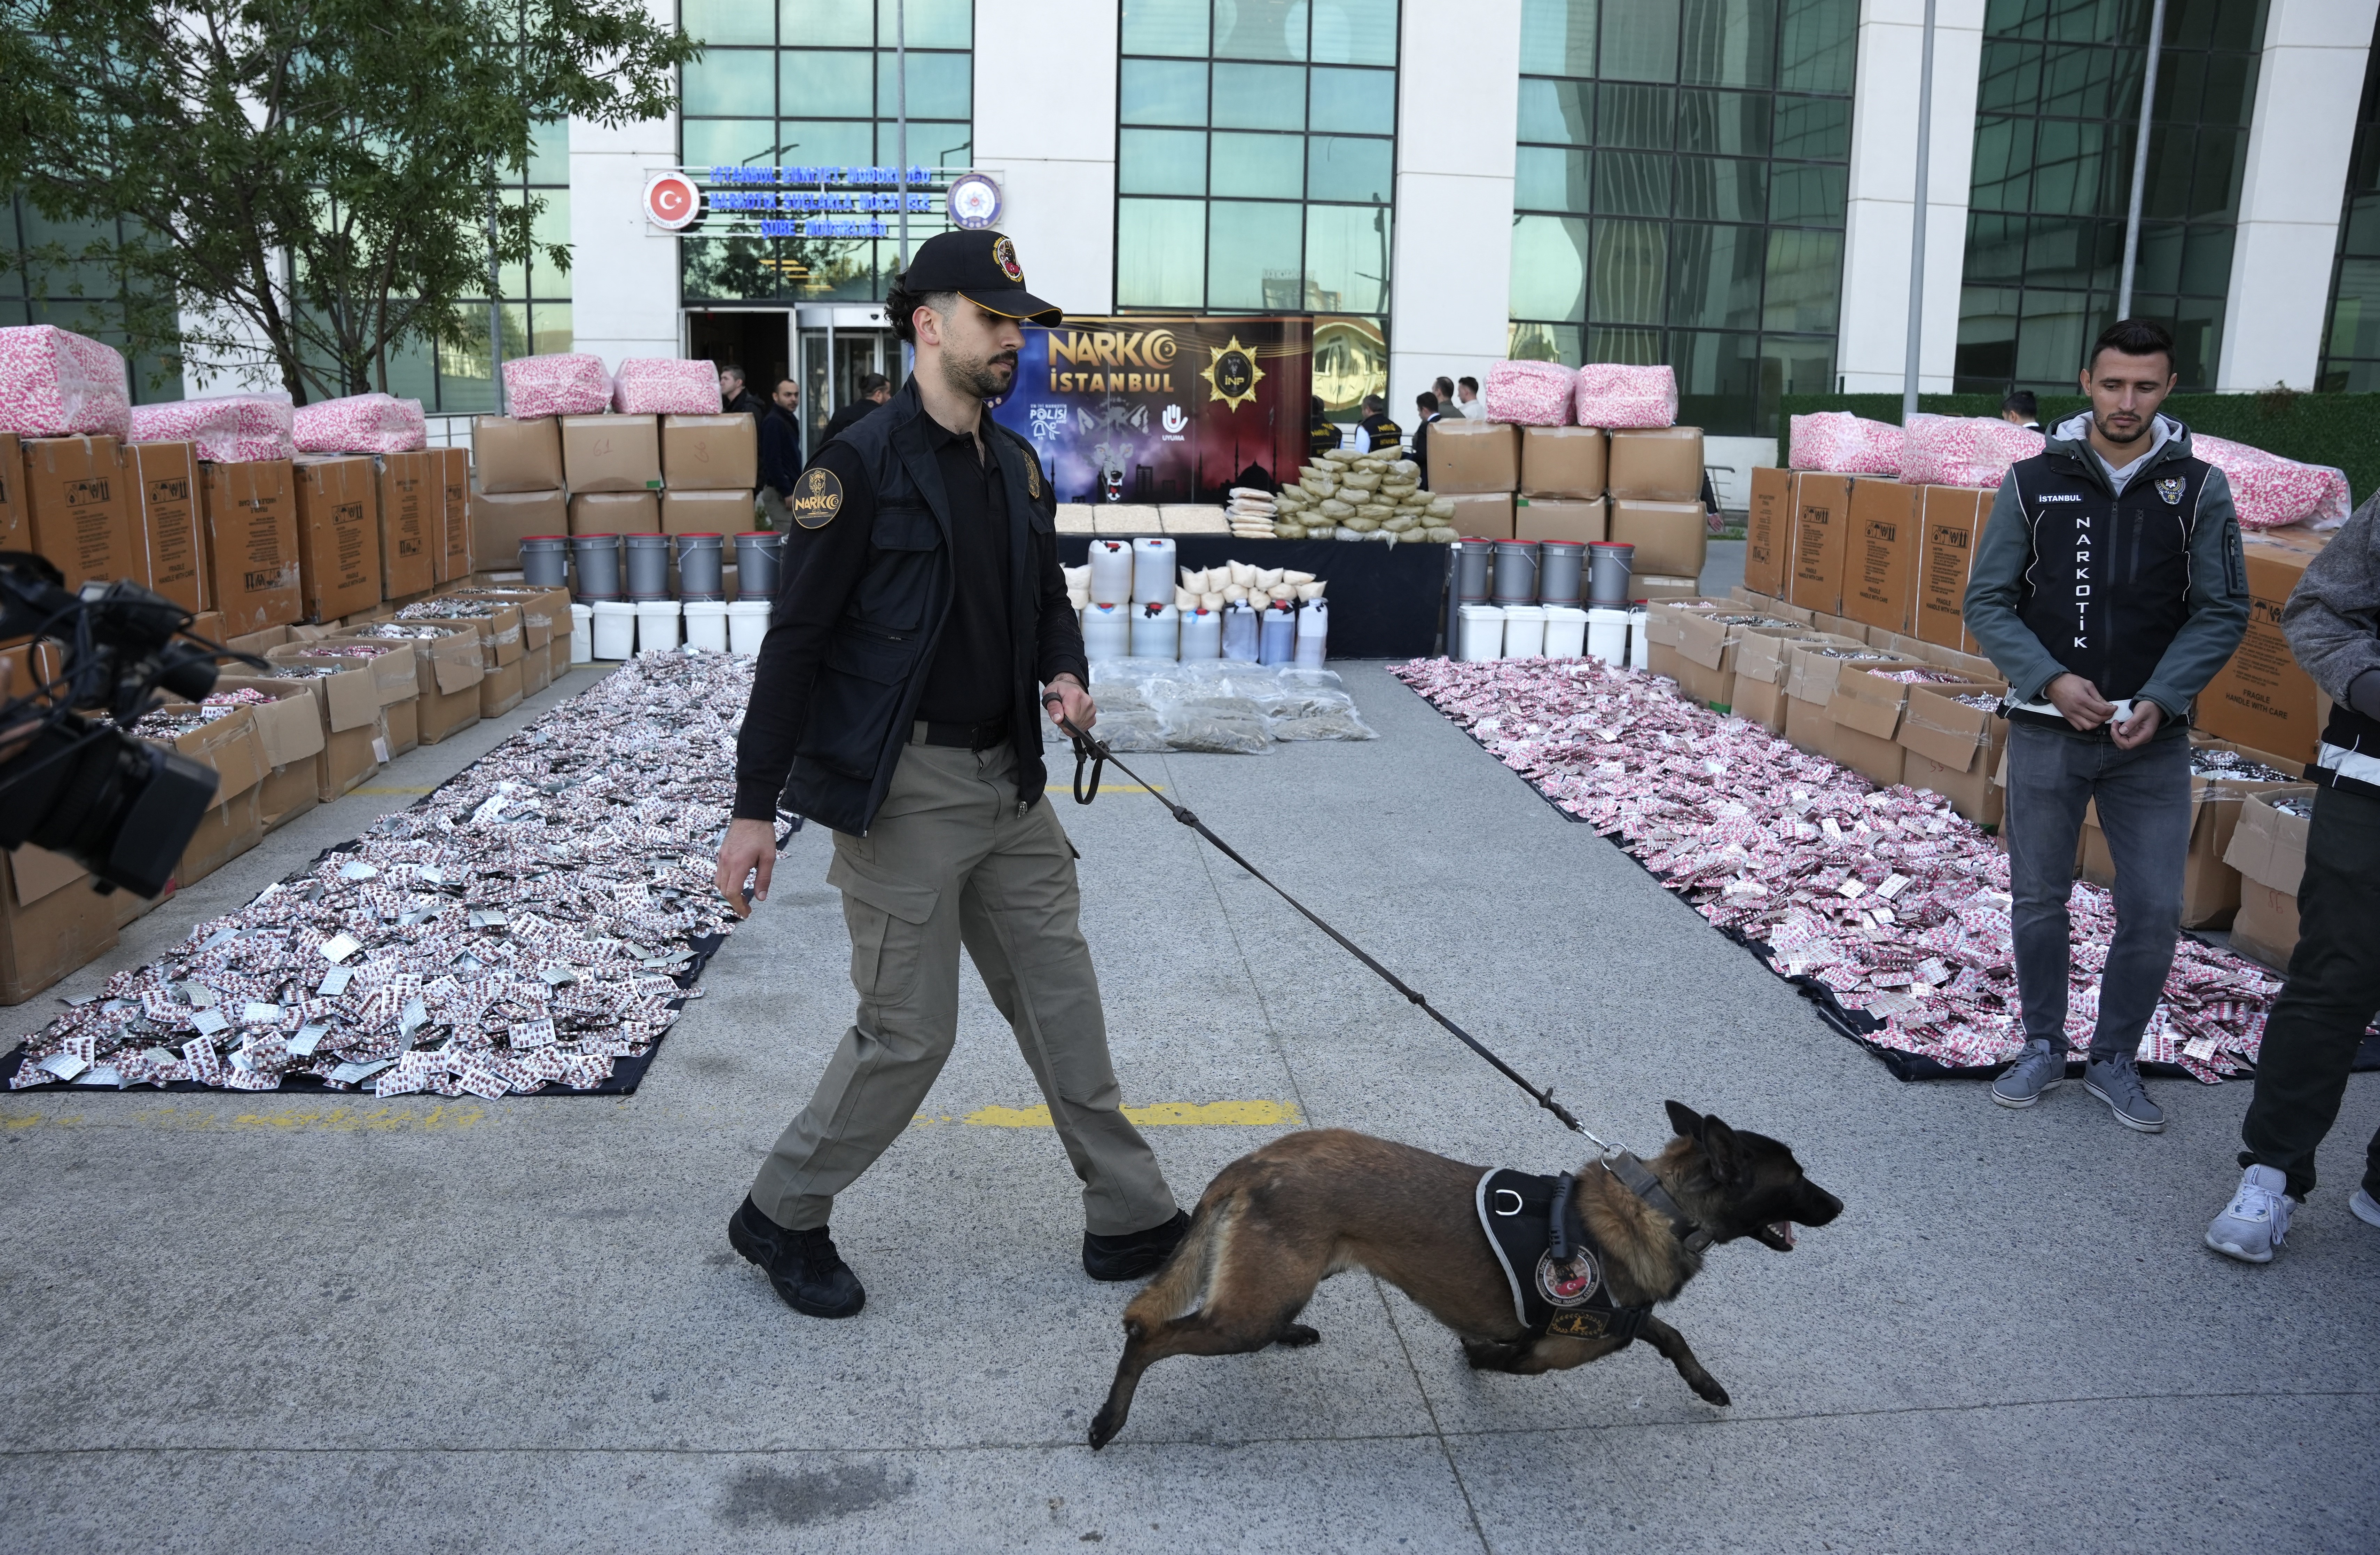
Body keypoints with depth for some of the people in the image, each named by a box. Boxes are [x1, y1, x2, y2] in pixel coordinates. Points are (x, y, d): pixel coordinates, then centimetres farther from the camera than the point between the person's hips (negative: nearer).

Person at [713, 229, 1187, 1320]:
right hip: (904, 790, -7)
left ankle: (1131, 1221, 25)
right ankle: (783, 1218, 23)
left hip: (1009, 782, 7)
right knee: (911, 1033, 0)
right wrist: (754, 808, -14)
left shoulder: (1017, 465, 10)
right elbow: (795, 642, -13)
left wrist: (1066, 673, 0)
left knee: (1064, 1005, 12)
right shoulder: (861, 465, -12)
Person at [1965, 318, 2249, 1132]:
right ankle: (2043, 1048, 27)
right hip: (2047, 733, 0)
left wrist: (2160, 700, -13)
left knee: (2155, 909, 2)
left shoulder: (2200, 489, 0)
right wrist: (2051, 679, -14)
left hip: (2152, 738, 0)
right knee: (2039, 899, 9)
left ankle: (2114, 1060, 21)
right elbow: (1988, 601, 0)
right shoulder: (2034, 482, -1)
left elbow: (2224, 612, 0)